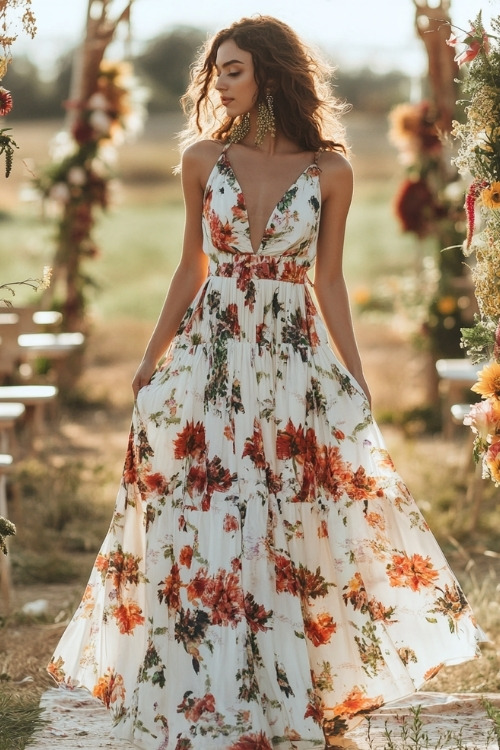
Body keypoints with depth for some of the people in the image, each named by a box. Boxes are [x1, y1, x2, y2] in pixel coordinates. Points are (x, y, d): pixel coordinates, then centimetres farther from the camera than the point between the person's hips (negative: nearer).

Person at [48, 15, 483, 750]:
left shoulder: (329, 170, -1)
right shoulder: (203, 157, 2)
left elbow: (329, 280, 4)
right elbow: (191, 267, 10)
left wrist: (355, 380, 3)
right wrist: (151, 360, 11)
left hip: (295, 360, -1)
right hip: (210, 357, 1)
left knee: (296, 528, 3)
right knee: (202, 529, 1)